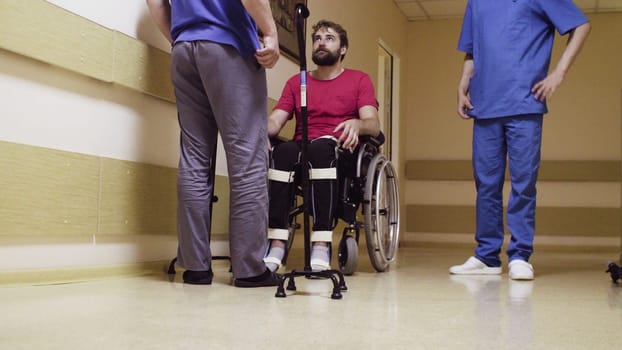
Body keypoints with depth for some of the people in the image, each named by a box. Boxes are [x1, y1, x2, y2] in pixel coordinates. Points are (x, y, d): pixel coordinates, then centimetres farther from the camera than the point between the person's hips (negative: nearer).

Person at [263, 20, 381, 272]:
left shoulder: (359, 80, 13)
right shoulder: (296, 82, 20)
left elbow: (374, 125, -2)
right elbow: (274, 123, 7)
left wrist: (357, 124, -26)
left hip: (340, 152, -2)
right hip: (301, 150, 2)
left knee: (321, 147, -37)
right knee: (281, 151, -33)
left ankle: (321, 245, -45)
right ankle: (276, 244, -41)